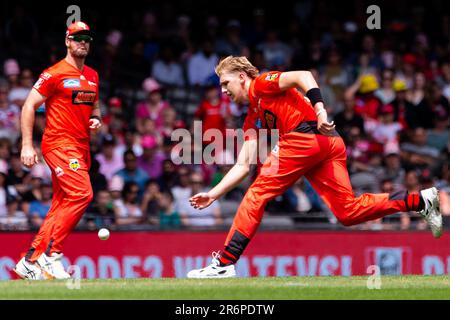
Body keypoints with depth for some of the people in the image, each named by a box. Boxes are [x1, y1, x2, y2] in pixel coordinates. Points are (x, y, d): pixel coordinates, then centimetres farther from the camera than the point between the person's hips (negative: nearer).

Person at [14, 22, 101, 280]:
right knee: (81, 194, -22)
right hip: (60, 143, -8)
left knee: (62, 206, 6)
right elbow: (29, 106, -8)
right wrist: (27, 145, -14)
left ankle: (31, 261, 11)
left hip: (82, 147, 8)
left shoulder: (92, 76, 16)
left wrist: (96, 119, 6)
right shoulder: (55, 74, -7)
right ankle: (50, 254, -17)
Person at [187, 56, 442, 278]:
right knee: (348, 212, 0)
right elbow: (243, 166, 28)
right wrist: (213, 195, 21)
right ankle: (420, 200, -1)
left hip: (307, 134, -9)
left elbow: (304, 77, -7)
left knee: (258, 194, -6)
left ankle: (225, 263, -8)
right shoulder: (253, 120, 32)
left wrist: (320, 110, -20)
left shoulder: (261, 84, 8)